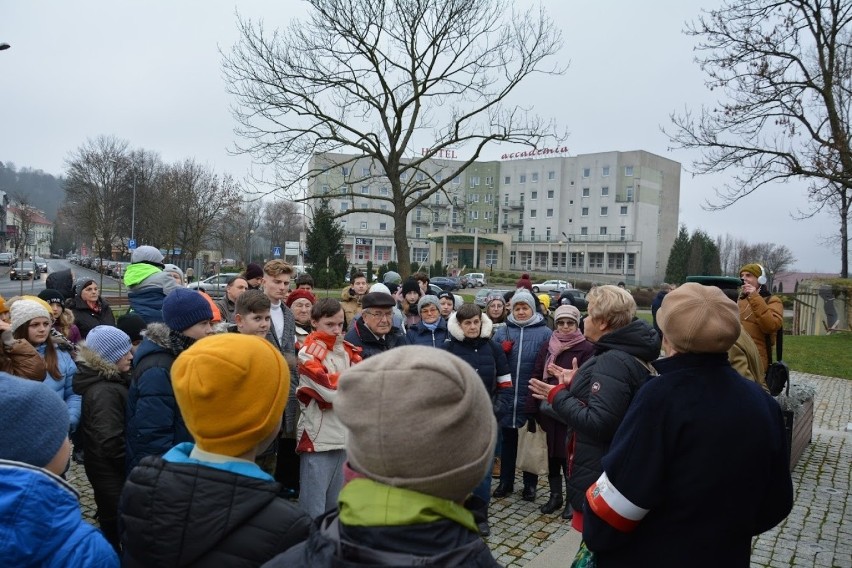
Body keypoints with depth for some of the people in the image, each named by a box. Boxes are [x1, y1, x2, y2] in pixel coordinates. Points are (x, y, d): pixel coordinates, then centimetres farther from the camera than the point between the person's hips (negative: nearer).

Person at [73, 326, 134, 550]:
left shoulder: (112, 380, 6)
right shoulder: (104, 391, -26)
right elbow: (111, 443, -28)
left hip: (107, 466, 10)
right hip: (111, 470, -10)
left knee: (111, 520, 23)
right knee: (117, 523, 3)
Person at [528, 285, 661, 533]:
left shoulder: (612, 362, -24)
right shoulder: (629, 354, 9)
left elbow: (598, 423, -29)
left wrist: (558, 396, -18)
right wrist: (575, 384, 12)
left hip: (599, 479, -11)